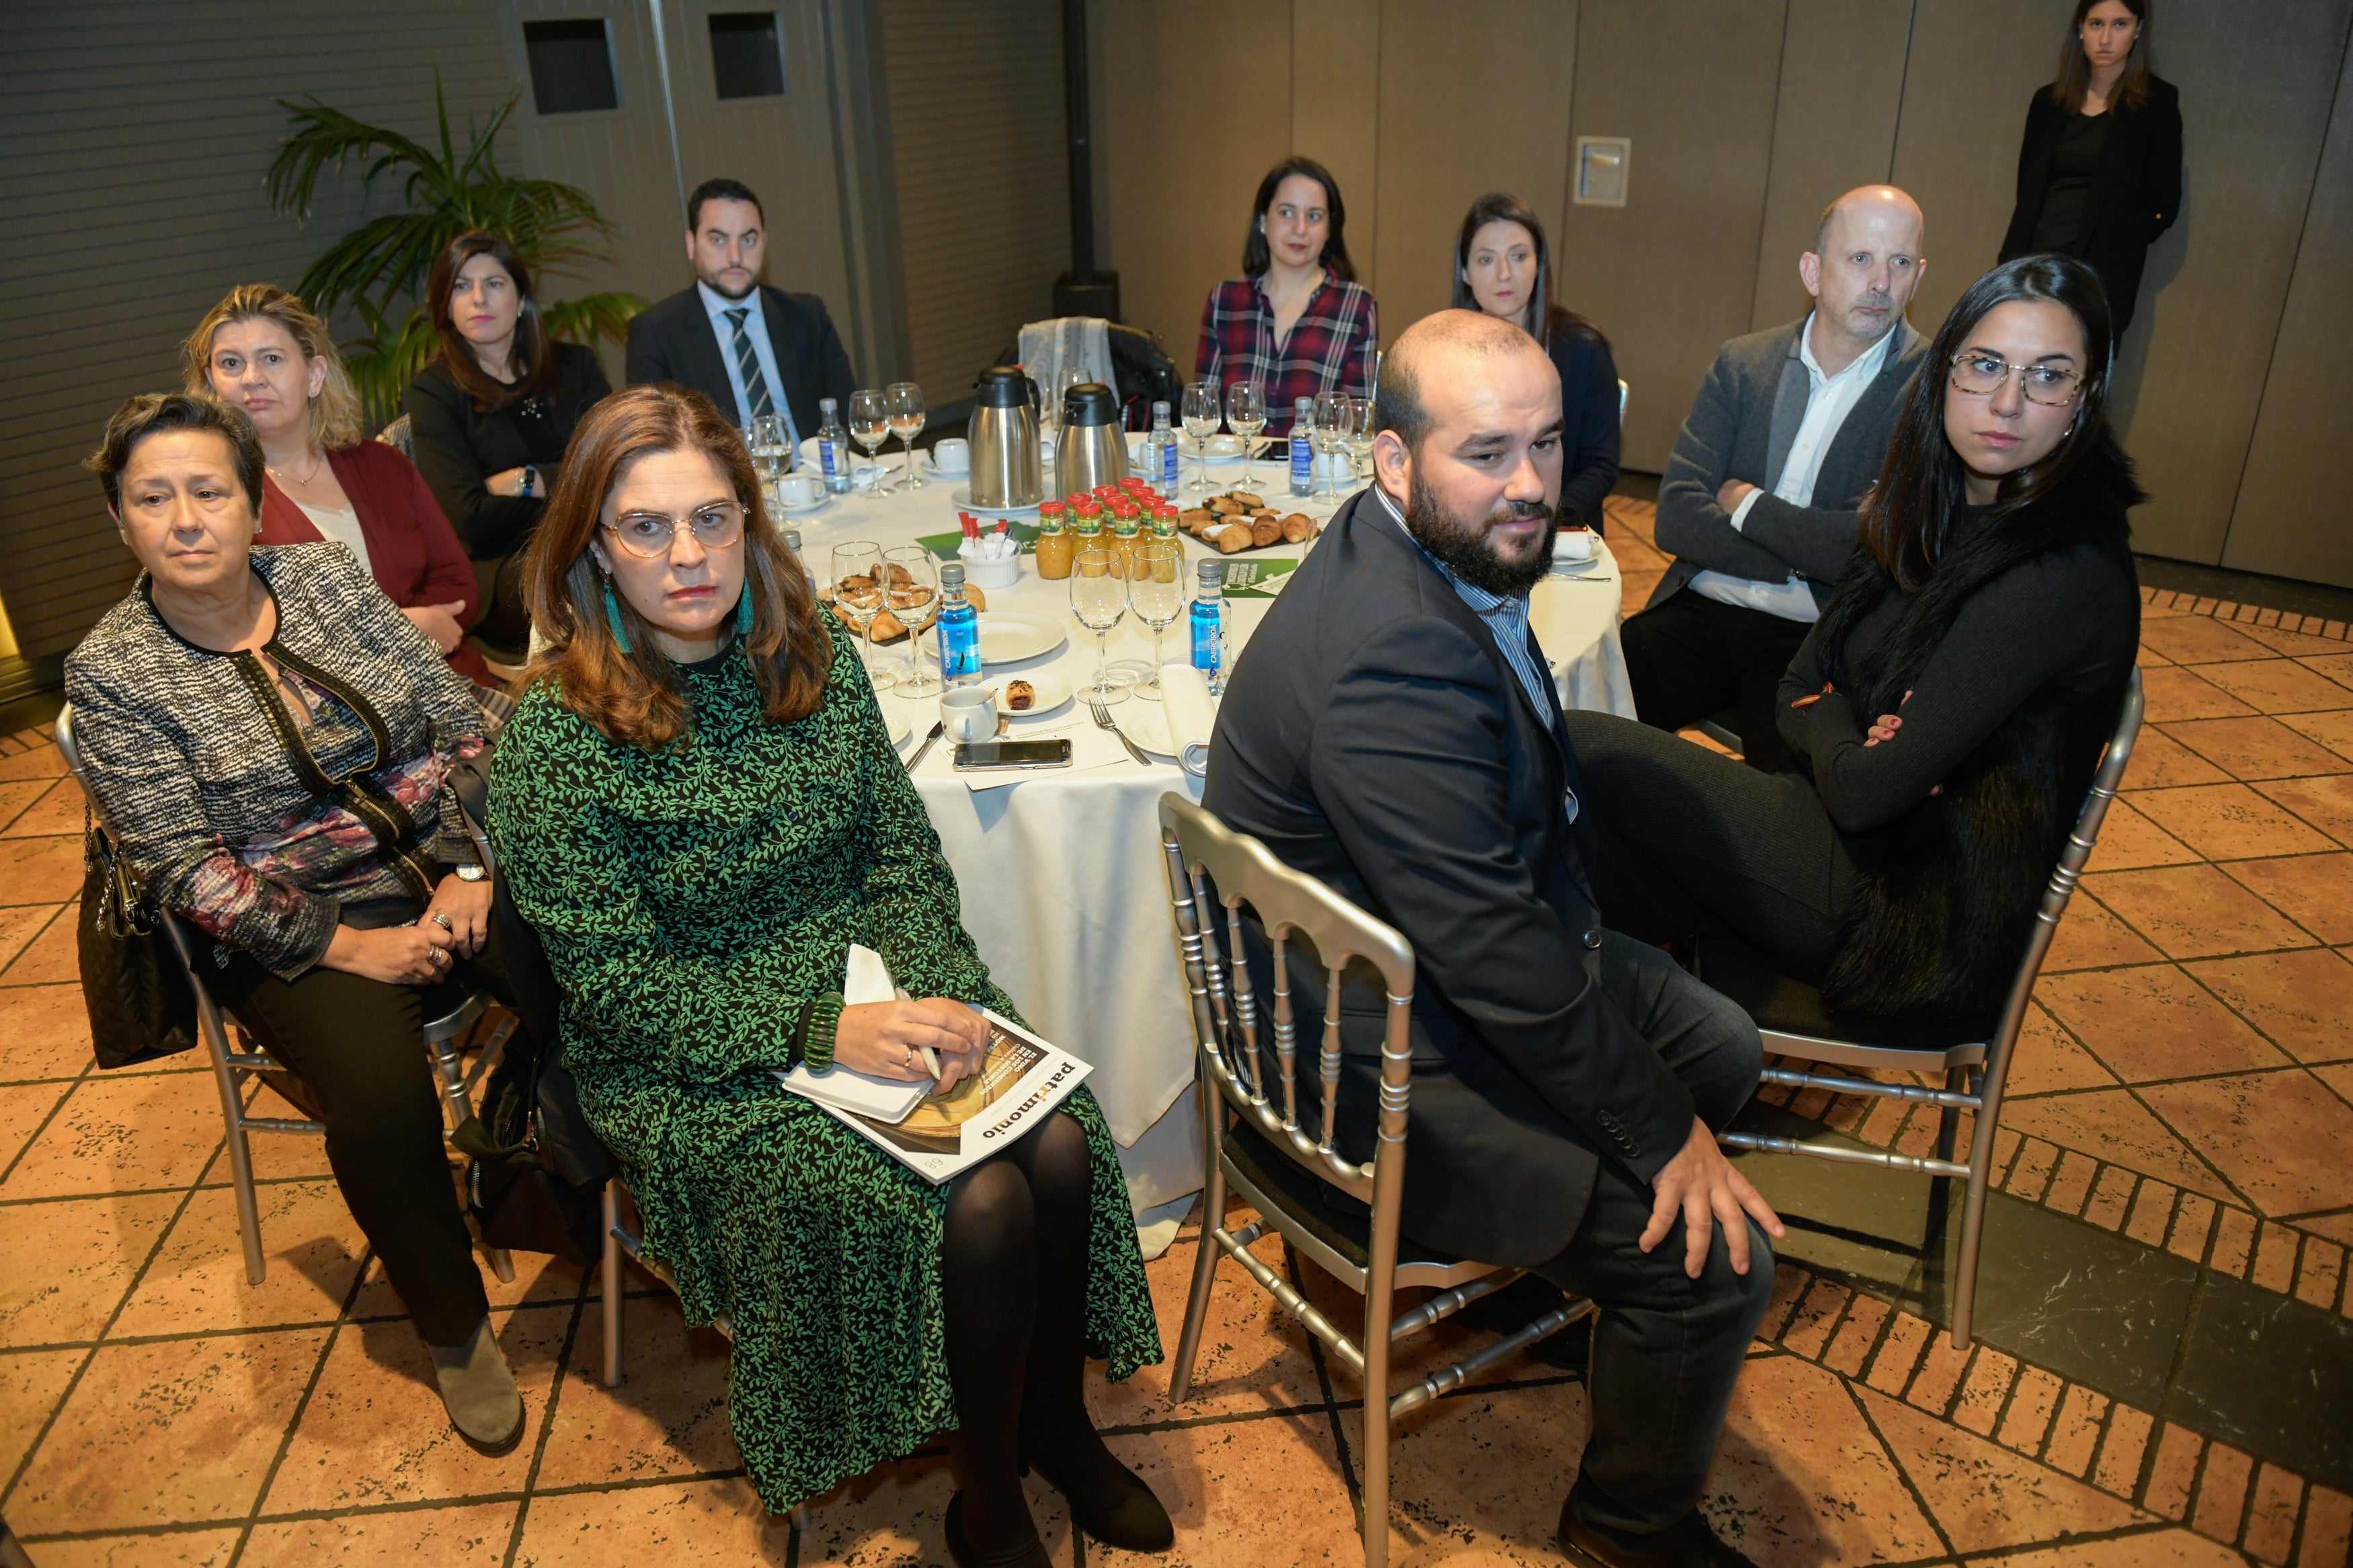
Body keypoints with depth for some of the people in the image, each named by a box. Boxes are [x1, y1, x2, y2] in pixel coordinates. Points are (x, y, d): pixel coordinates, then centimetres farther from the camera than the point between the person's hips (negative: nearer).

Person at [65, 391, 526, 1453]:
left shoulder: (328, 574, 4)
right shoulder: (111, 671, -4)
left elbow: (460, 723, 2)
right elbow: (184, 867, -9)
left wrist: (469, 868, -10)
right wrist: (348, 944, -17)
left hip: (443, 860, 3)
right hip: (293, 928, -3)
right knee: (377, 1084, -30)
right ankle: (453, 1323, -3)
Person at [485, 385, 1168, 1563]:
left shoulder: (813, 660, 2)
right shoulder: (555, 734, -13)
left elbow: (903, 856, 4)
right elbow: (618, 986, -13)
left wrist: (935, 995, -15)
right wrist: (821, 1031, -24)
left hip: (874, 986, 5)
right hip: (695, 1064, -4)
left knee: (1061, 1145, -19)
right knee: (979, 1204, -23)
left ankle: (1056, 1421, 10)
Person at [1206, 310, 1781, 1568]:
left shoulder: (1441, 558, -2)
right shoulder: (1393, 657, -34)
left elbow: (1531, 769, 14)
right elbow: (1495, 957, -31)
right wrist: (1664, 1134, -19)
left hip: (1462, 954, 10)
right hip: (1377, 1063, -10)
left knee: (1722, 1046, 21)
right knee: (1717, 1259, -9)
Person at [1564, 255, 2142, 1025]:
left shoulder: (2062, 575, -22)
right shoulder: (1936, 513, 6)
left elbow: (1862, 793, -23)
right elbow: (1801, 689, 7)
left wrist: (1839, 745, -2)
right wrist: (1856, 741, -14)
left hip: (1912, 919, -8)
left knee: (1584, 751, -12)